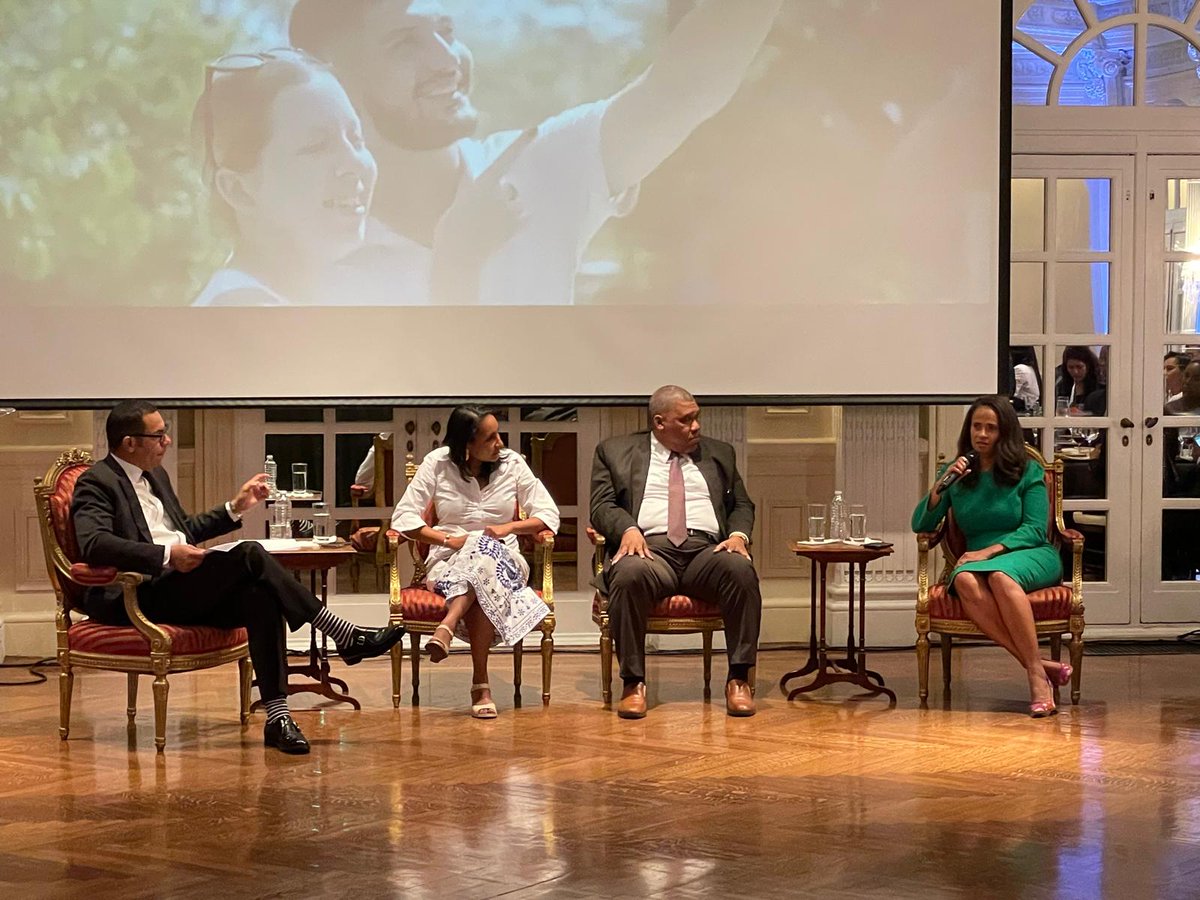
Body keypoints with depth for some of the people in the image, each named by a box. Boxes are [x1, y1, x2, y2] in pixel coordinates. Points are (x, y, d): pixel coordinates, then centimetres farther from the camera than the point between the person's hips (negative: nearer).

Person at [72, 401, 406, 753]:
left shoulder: (155, 476, 22)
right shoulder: (97, 483, -6)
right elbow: (93, 544, -23)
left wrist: (235, 509, 21)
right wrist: (166, 554, -28)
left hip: (181, 591, 8)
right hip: (137, 598, -8)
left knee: (260, 597, -23)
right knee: (250, 555, -25)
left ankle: (277, 718, -27)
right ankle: (346, 637, -20)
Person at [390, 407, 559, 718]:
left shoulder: (512, 464, 3)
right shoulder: (437, 464, 0)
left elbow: (549, 515, 4)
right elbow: (403, 518, -4)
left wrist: (509, 527, -13)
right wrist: (449, 539, -15)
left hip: (503, 559, 1)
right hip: (449, 562, -1)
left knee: (485, 556, -38)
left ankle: (446, 627, -51)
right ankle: (480, 683, -40)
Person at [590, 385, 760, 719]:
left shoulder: (719, 454, 26)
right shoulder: (615, 451, 17)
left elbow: (742, 505, 23)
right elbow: (602, 505, 9)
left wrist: (738, 535, 0)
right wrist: (628, 529, -13)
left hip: (707, 550, 2)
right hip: (650, 547, -2)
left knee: (740, 569, -32)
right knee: (630, 574, -38)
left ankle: (739, 679, -26)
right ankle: (633, 682, -28)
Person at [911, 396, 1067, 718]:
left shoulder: (1027, 471, 7)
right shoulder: (956, 472, 16)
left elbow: (1035, 529, -2)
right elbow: (920, 525, 12)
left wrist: (989, 551, -15)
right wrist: (940, 487, -4)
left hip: (1030, 555, -2)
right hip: (978, 557, 2)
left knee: (1000, 575, -39)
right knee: (965, 581, -36)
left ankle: (1036, 673, -39)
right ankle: (1039, 666, -38)